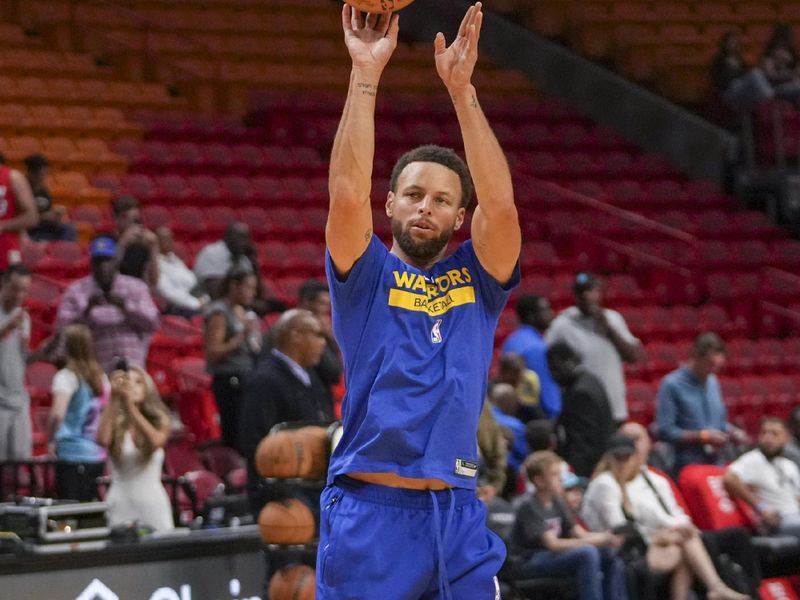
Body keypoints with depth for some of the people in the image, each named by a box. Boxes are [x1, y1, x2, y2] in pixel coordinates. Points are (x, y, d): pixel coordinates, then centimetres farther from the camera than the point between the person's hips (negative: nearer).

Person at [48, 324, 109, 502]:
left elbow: (57, 413, -23)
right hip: (98, 455, 6)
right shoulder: (101, 377, 10)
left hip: (73, 455, -6)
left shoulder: (67, 377, -10)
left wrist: (51, 439, -8)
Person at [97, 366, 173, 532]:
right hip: (121, 503, -1)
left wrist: (130, 405, -26)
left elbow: (156, 441, -19)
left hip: (153, 501, 1)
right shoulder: (115, 422, 1)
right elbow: (103, 439, -21)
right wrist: (113, 399, -24)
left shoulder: (160, 420, 4)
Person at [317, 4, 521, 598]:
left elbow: (500, 204, -4)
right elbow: (347, 195, -9)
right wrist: (365, 77, -13)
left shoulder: (477, 280, 13)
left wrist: (462, 88, -10)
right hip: (367, 510, -2)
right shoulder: (366, 276, 8)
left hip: (457, 514, 2)